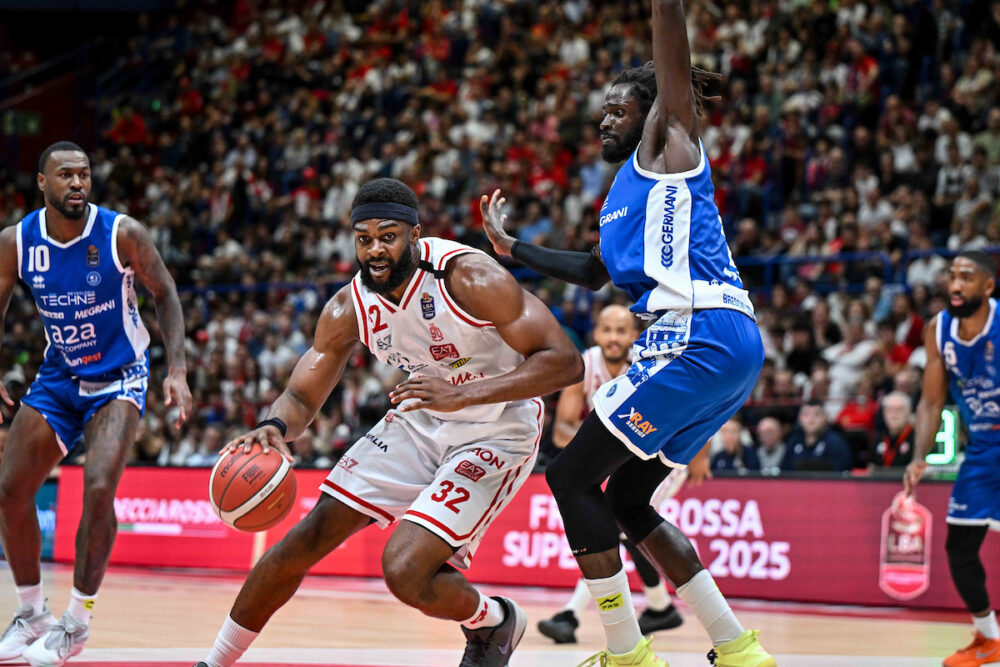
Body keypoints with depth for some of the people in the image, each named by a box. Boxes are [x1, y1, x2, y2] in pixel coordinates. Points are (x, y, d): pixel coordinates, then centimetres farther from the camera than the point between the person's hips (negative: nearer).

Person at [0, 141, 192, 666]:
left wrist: (177, 371, -16)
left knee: (98, 489, -23)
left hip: (118, 378, -4)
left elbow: (164, 295, -7)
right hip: (58, 376, 4)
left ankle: (77, 621, -8)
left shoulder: (123, 234, -19)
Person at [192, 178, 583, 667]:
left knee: (404, 571, -21)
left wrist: (463, 395, -39)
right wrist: (275, 427, -29)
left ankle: (495, 622, 11)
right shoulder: (349, 308, -10)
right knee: (307, 539, 1)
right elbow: (301, 396, -3)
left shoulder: (468, 277, -27)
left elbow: (565, 362, -29)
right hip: (421, 421, 6)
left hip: (495, 435, -6)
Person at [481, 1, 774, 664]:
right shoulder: (628, 187, 29)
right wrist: (512, 247, 40)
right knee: (626, 499, 15)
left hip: (700, 337, -10)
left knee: (573, 477, -5)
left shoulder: (669, 140, 5)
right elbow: (595, 272, 42)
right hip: (732, 352, 10)